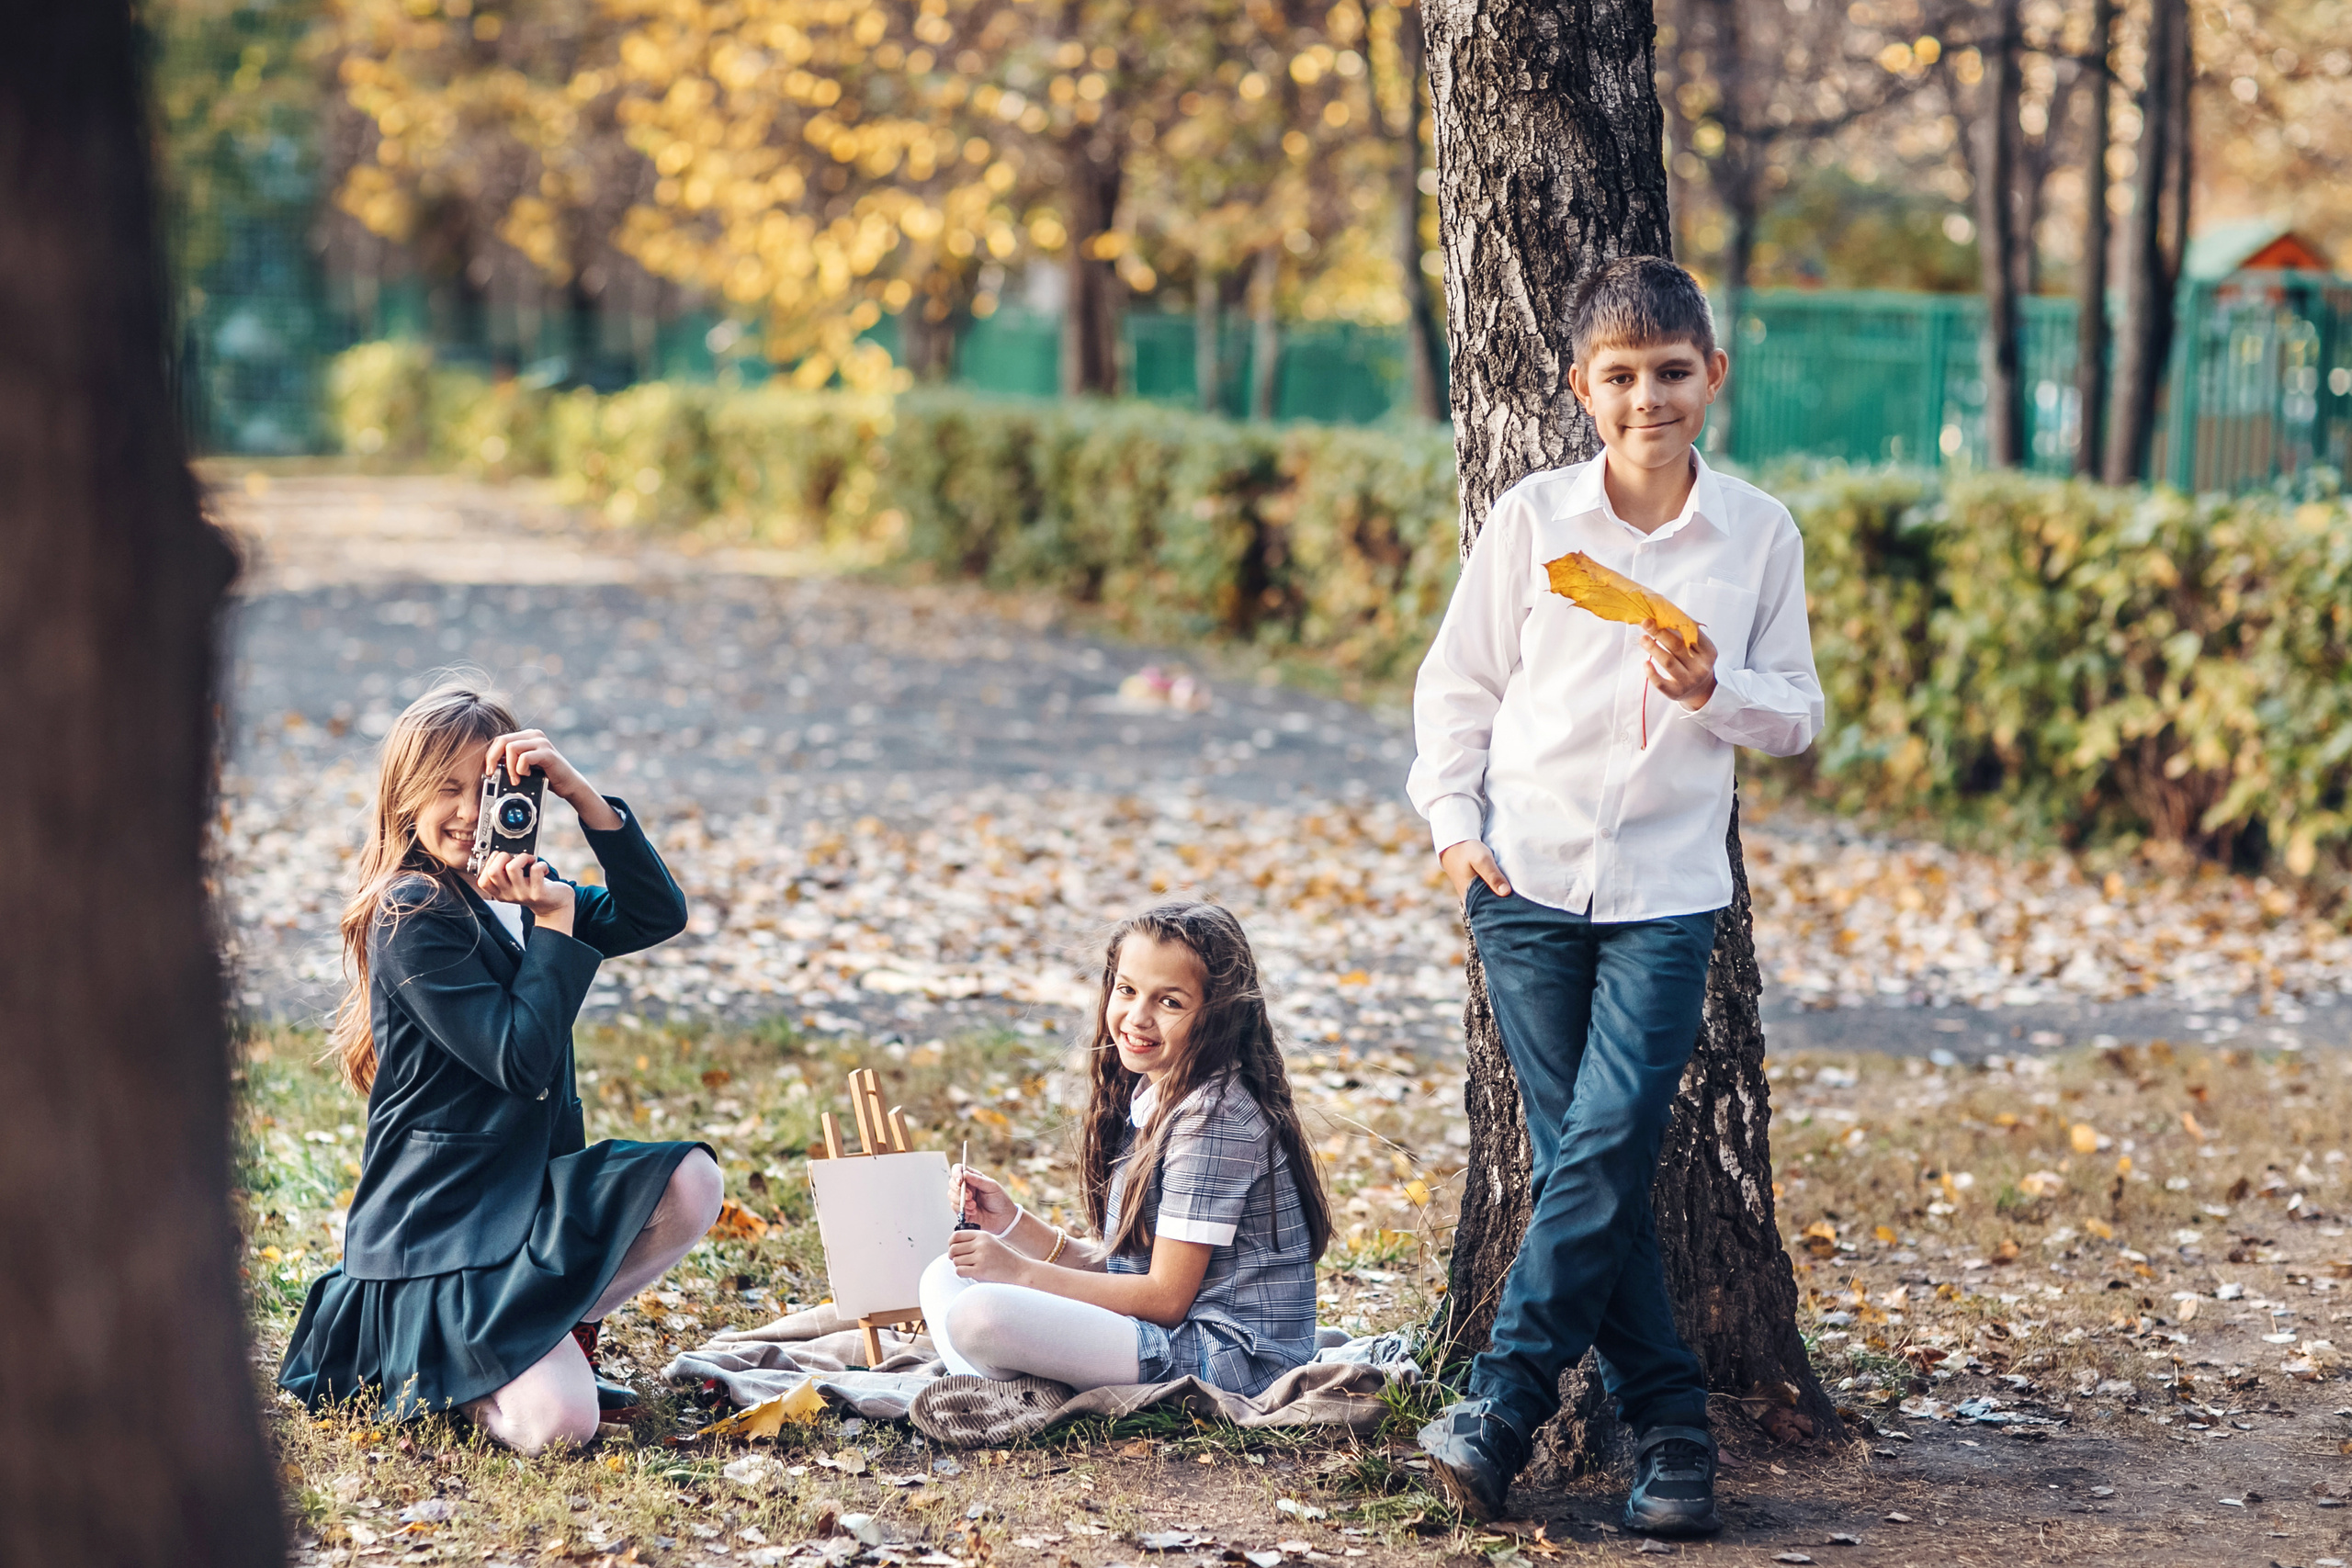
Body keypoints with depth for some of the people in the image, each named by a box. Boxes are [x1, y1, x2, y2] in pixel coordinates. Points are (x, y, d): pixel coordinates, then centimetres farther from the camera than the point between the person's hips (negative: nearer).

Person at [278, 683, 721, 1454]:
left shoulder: (518, 899, 11)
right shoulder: (412, 917, -13)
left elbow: (660, 916, -3)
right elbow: (523, 1059, -20)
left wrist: (582, 795, -11)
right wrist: (555, 923, -16)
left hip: (530, 1188, 8)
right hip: (438, 1222, -8)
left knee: (691, 1184, -18)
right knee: (558, 1423, -23)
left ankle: (556, 1327, 0)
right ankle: (411, 1351, 7)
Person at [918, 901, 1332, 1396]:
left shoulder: (1214, 1118, -17)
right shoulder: (1148, 1096, 13)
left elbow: (1166, 1296, -17)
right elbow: (1115, 1264, 14)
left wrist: (1020, 1272, -14)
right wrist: (1014, 1223, 1)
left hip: (1229, 1356, -10)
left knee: (979, 1317, -27)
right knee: (945, 1279, 11)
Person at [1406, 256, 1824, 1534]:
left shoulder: (1760, 532, 2)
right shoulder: (1532, 518, 1)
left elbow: (1796, 713, 6)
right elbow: (1456, 684, 8)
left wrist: (1715, 691, -14)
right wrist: (1454, 822, -3)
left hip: (1667, 889, 0)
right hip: (1527, 878, 1)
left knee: (1609, 1142, -14)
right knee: (1579, 1158, -1)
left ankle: (1504, 1400, -6)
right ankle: (1668, 1425, 6)